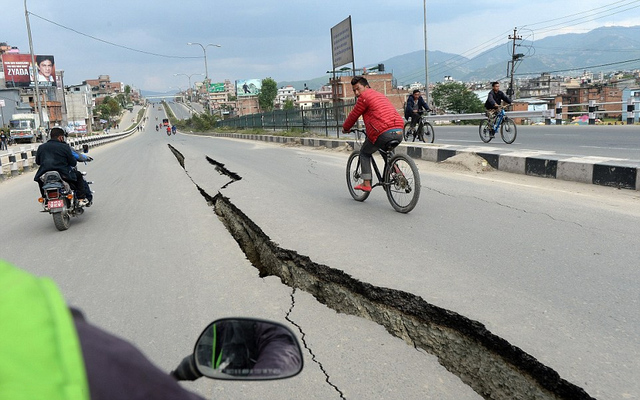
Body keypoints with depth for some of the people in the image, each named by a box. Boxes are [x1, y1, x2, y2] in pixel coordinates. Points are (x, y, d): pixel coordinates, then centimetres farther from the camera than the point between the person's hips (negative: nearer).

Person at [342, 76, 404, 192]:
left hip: (383, 134, -7)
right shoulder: (380, 94, 28)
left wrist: (345, 128, 26)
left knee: (364, 153, 16)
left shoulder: (364, 96, 3)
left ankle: (366, 184, 11)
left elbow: (353, 116, 9)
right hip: (399, 132, 8)